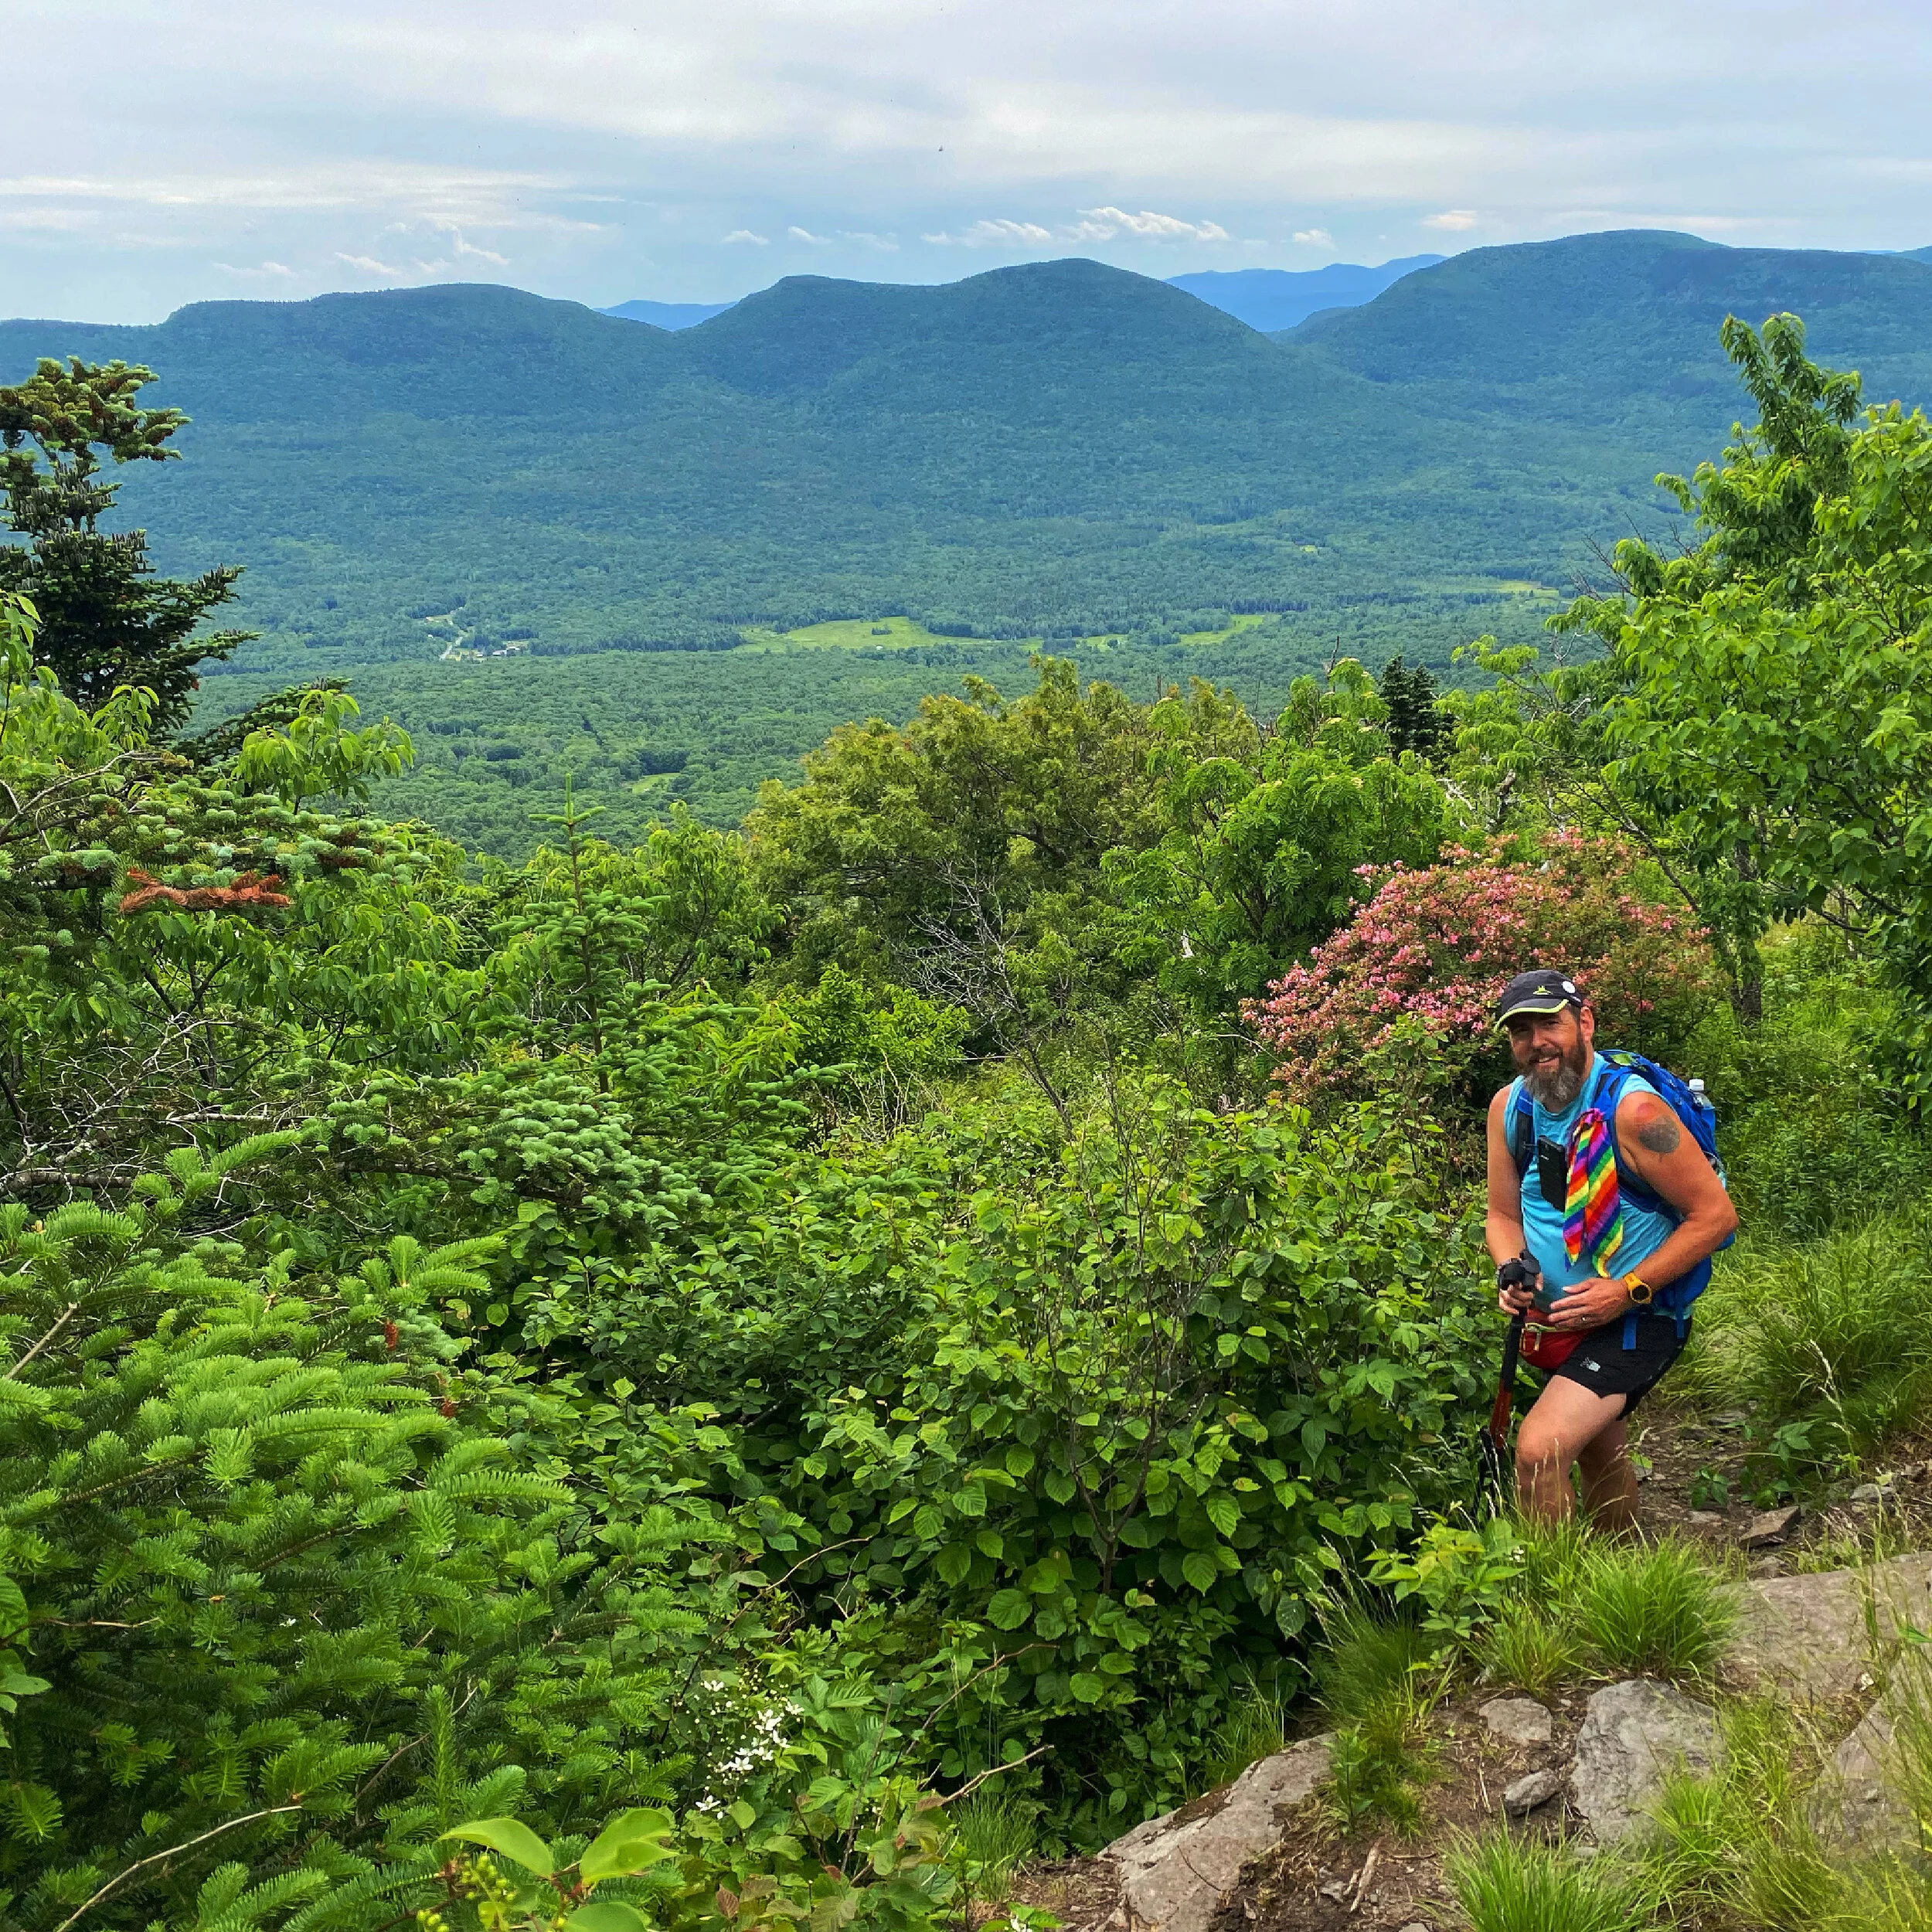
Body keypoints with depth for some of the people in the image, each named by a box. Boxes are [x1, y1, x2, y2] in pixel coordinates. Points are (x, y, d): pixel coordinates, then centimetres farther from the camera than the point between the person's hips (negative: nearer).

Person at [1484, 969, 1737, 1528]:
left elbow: (1716, 1214, -21)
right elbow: (1503, 1214, 6)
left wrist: (1628, 1290, -24)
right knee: (1600, 1456, 26)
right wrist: (1511, 1272, -16)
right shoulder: (1508, 1108, -4)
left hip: (1636, 1318, -7)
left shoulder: (1632, 1109, -24)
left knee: (1540, 1450, -24)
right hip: (1566, 1317, 7)